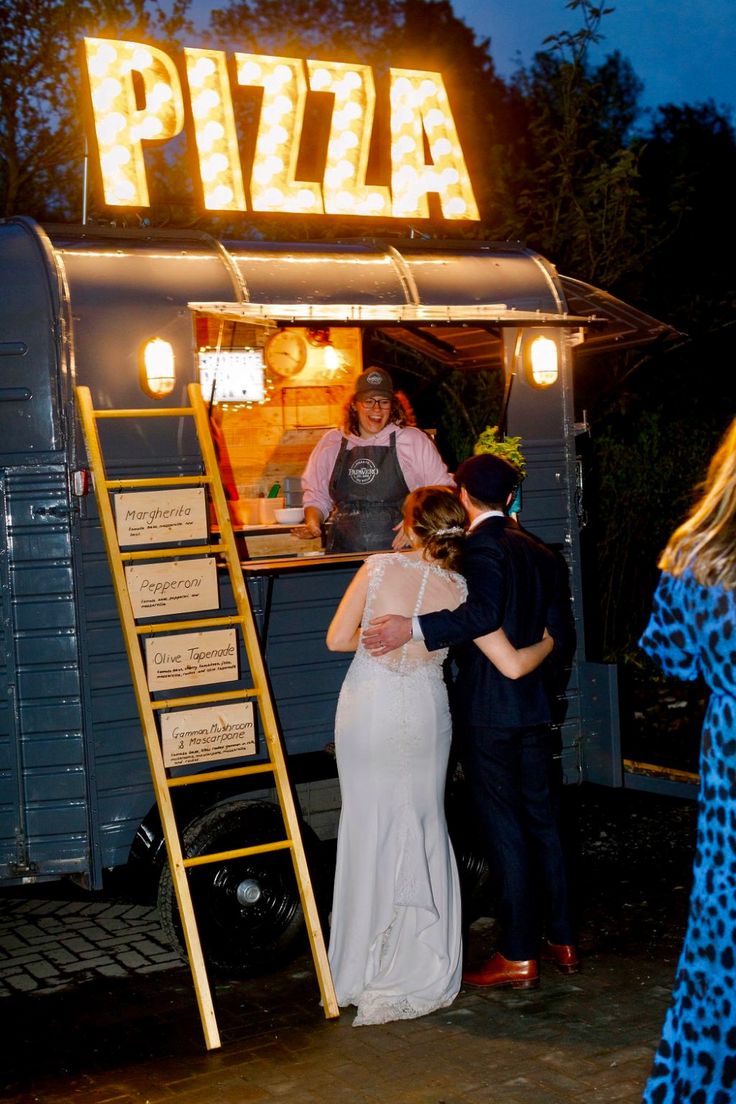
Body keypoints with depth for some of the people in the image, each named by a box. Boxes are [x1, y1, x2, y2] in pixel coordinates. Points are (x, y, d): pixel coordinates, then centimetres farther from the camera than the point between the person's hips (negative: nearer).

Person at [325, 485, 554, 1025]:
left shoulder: (379, 568, -10)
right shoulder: (459, 593, -7)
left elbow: (338, 639, -7)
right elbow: (513, 665, -9)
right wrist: (547, 642, 12)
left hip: (367, 708, -1)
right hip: (423, 712, 1)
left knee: (369, 828, 9)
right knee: (424, 829, 13)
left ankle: (364, 969, 17)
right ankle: (424, 969, 19)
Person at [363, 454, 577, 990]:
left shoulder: (482, 548, -14)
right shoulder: (539, 551, 11)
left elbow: (484, 612, -32)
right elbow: (558, 630, 13)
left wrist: (415, 627, -36)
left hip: (488, 710, -8)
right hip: (534, 706, 8)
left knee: (505, 829, -2)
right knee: (543, 819, 15)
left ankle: (519, 955, 5)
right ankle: (561, 939, 23)